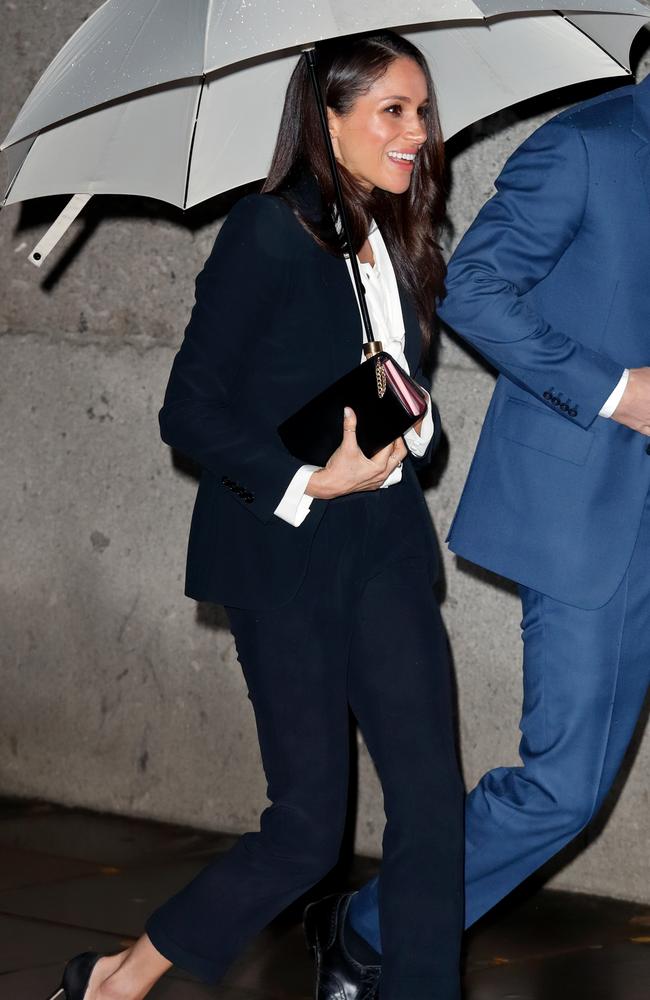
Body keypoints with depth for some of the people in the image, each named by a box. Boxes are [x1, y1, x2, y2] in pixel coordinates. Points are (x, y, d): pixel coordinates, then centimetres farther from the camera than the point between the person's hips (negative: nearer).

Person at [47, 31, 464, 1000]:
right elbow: (190, 411, -12)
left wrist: (404, 428, -2)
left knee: (431, 803, -2)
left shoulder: (400, 247, 10)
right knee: (308, 829, -2)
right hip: (286, 557, -6)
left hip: (384, 548, 6)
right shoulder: (268, 233, -11)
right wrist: (309, 482, -17)